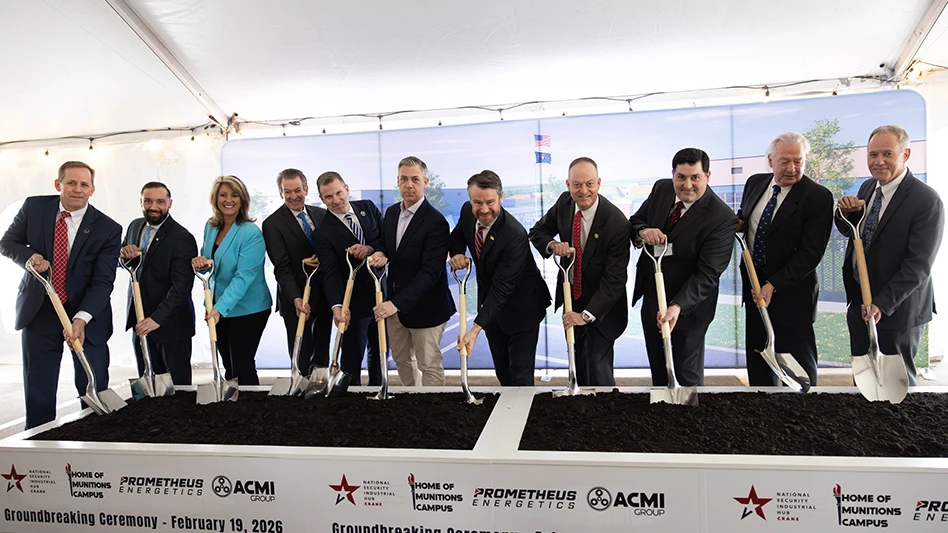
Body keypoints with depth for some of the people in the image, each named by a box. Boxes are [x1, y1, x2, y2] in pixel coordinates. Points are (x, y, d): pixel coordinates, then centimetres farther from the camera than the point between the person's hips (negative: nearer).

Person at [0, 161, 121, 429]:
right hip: (39, 311, 2)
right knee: (38, 391, 9)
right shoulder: (34, 207, -1)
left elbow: (102, 281, -14)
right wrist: (29, 255, -13)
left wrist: (81, 319, -27)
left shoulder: (108, 229, -10)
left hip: (87, 316, -2)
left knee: (94, 389, 3)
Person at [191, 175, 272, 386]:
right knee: (228, 365, 19)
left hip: (247, 310, -7)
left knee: (243, 365, 1)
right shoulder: (210, 226, 3)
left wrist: (220, 308, -33)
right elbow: (207, 259, 14)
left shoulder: (251, 234, -19)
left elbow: (244, 277, -25)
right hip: (218, 307, 7)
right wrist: (199, 260, -10)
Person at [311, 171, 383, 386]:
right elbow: (330, 273, -21)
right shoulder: (323, 233, -14)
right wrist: (337, 306, -36)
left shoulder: (368, 207, 0)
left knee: (380, 354, 21)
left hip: (382, 296, 5)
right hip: (354, 304, -5)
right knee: (351, 361, 8)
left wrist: (371, 248, -21)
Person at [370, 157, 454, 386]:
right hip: (394, 302, 8)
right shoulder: (391, 213, 4)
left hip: (424, 306, -7)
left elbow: (430, 272, -24)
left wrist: (397, 303, -29)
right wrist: (379, 253, -8)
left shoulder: (436, 221, -19)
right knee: (401, 359, 22)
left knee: (429, 365, 5)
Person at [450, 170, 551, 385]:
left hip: (521, 308, -6)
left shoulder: (515, 235, -33)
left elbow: (501, 288, -33)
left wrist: (476, 329, -37)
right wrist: (457, 253, -14)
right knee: (501, 369, 21)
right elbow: (457, 236, 10)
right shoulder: (467, 211, -13)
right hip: (489, 300, 7)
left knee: (520, 373, -1)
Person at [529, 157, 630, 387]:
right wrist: (552, 244, -20)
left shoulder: (617, 223, -27)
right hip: (571, 299, 6)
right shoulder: (564, 203, -10)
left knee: (598, 372, -3)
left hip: (602, 307, -5)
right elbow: (537, 231, 3)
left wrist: (587, 315, -30)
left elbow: (615, 279, -26)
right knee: (577, 366, 21)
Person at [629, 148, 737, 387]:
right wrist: (642, 231, -19)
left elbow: (707, 274, -25)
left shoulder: (723, 219, -23)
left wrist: (677, 306, -36)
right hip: (650, 298, 6)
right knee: (658, 371, 24)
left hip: (687, 307, -5)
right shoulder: (661, 189, -5)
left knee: (687, 376, 13)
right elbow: (634, 221, 5)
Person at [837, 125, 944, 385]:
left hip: (895, 309, -6)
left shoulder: (926, 200, -17)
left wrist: (882, 303, -22)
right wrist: (846, 214, -8)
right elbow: (850, 232, 14)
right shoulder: (867, 187, 4)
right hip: (859, 303, 6)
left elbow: (919, 265, -20)